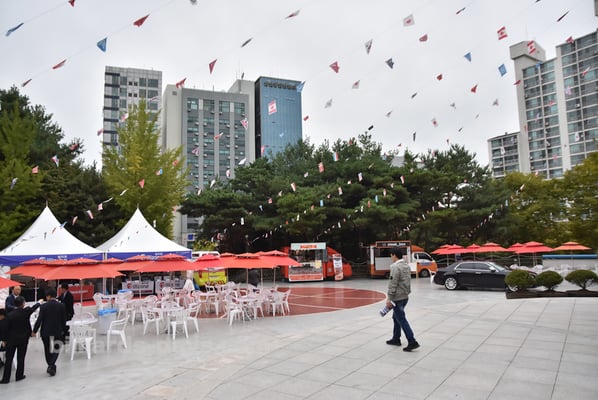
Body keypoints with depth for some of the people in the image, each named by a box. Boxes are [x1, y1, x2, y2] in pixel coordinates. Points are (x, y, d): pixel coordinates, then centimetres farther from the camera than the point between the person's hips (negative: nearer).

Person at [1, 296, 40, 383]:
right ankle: (19, 375, 18)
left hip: (11, 339, 0)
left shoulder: (9, 315, -10)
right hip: (23, 339, 0)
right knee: (21, 358, 9)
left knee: (9, 359, 7)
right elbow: (34, 307, 10)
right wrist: (39, 302, 31)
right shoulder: (26, 312, -12)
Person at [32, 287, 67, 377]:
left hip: (45, 332, 0)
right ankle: (51, 366, -7)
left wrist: (34, 331, 1)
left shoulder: (43, 306, -10)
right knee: (55, 350, 11)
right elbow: (64, 320, 0)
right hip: (58, 332, 0)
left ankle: (51, 366, 24)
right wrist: (63, 330, 12)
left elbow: (39, 320, -10)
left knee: (47, 350, 16)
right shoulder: (62, 306, -5)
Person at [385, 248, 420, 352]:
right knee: (396, 317, 20)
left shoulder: (395, 267, -18)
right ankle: (396, 339, 27)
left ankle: (412, 342, -7)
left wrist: (389, 298, -18)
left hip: (397, 298, -10)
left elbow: (392, 284, -21)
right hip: (405, 296, 10)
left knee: (402, 320, -5)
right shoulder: (406, 266, 10)